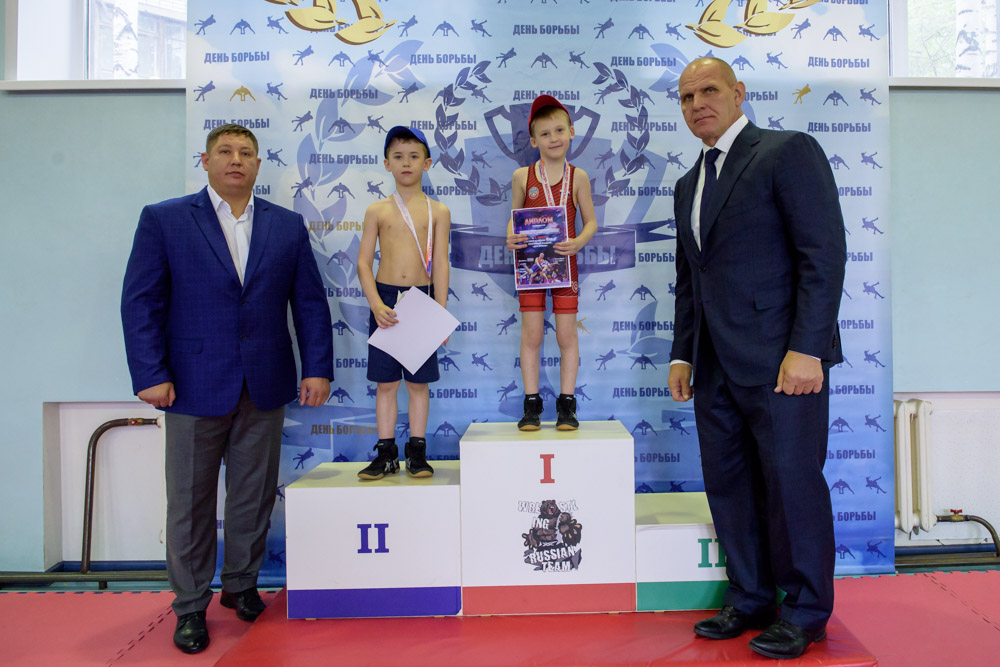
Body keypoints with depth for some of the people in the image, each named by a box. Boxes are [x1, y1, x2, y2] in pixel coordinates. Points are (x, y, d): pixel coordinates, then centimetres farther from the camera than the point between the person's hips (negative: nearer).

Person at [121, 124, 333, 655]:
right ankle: (190, 605, 24)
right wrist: (149, 374, -10)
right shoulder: (163, 220, 2)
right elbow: (140, 302, -3)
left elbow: (310, 302, 7)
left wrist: (318, 368, 0)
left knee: (254, 496, 13)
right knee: (189, 501, 8)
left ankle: (241, 584, 32)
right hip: (195, 387, -2)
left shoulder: (288, 226, 8)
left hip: (265, 389, 2)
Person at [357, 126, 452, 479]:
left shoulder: (438, 211, 3)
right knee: (385, 382, 6)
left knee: (419, 381, 6)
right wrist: (376, 304, -12)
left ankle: (417, 451, 18)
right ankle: (386, 453, 16)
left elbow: (440, 264, 0)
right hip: (384, 299, 1)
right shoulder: (377, 211, 4)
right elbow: (363, 263, 1)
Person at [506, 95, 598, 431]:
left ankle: (566, 403, 15)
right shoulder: (522, 176, 3)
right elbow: (514, 217, 8)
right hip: (530, 262, 0)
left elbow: (591, 220, 4)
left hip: (564, 262, 0)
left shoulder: (577, 176, 1)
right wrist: (510, 238, -14)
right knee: (531, 334, 2)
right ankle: (532, 403, 13)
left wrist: (579, 242, -16)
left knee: (567, 334, 4)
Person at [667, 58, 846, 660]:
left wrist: (806, 348, -18)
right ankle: (751, 600, 25)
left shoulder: (790, 151, -3)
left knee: (791, 482, 0)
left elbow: (825, 253, -11)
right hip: (716, 367, 7)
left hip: (781, 359, -7)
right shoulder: (689, 184, 20)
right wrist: (682, 354, 16)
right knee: (728, 485, 10)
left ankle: (805, 611, 18)